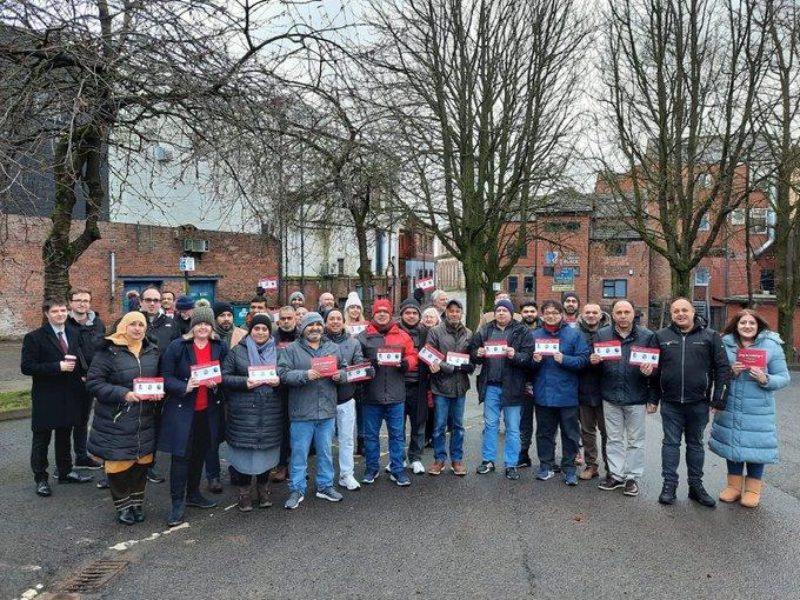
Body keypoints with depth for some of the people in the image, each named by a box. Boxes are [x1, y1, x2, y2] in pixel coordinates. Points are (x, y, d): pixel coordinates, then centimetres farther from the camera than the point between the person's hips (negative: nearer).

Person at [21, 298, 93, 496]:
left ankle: (65, 472, 30)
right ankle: (41, 479, 19)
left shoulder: (74, 334, 8)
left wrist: (78, 371, 0)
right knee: (41, 440, 7)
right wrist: (58, 367, -21)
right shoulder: (34, 337, -9)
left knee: (64, 437, 17)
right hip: (46, 398, -5)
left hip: (69, 396, 5)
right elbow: (26, 367, -15)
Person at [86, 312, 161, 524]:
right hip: (116, 420, -4)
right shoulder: (109, 351, -10)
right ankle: (123, 505, 24)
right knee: (119, 463, 4)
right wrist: (122, 394, -22)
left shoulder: (153, 351, 5)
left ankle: (137, 502, 29)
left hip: (145, 420, 4)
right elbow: (94, 382, -13)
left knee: (141, 461, 12)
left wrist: (158, 392, -6)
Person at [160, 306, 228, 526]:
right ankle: (177, 502, 9)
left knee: (200, 453, 16)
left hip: (208, 410, 4)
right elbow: (166, 377, -8)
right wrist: (185, 387, -25)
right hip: (182, 409, -4)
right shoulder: (177, 346, -8)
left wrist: (216, 384, -13)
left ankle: (193, 494, 33)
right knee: (181, 455, -3)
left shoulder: (220, 347, 2)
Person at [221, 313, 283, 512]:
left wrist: (279, 380, -10)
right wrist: (244, 382, -17)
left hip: (270, 410, 2)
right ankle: (244, 493, 19)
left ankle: (263, 489, 27)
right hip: (243, 410, -2)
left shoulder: (278, 352, 9)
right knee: (245, 449, 2)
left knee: (266, 448, 9)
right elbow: (224, 377, -2)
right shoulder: (237, 351, 3)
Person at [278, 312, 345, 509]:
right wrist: (305, 375, -24)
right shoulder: (291, 349, -2)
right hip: (301, 411, -3)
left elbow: (345, 370, 15)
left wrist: (340, 374, -8)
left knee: (326, 452, 15)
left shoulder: (333, 348, 10)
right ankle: (296, 490, 19)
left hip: (327, 411, 4)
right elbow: (283, 373, -11)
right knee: (299, 453, 6)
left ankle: (325, 486, 29)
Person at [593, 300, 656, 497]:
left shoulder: (647, 336, -3)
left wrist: (650, 370, -21)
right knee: (614, 438, 13)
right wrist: (593, 360, -16)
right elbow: (593, 360, 7)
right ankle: (615, 474, 25)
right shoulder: (602, 335, 3)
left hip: (636, 397, -2)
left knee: (635, 440, 9)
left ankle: (632, 477, 22)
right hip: (610, 395, 2)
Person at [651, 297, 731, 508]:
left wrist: (718, 399, -6)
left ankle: (696, 486, 23)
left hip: (698, 403, 0)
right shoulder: (661, 336, 2)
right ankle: (669, 485, 15)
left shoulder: (710, 336, 0)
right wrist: (653, 399, 3)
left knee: (695, 444, 13)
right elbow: (653, 369, 5)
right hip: (670, 403, 0)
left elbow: (723, 368, -1)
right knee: (671, 443, 6)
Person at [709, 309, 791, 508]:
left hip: (758, 409, -2)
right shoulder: (725, 344, 1)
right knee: (732, 443, 11)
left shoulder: (771, 346, -4)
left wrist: (765, 379, -24)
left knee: (755, 445, 4)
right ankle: (734, 485, 28)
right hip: (730, 406, 2)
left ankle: (753, 489, 22)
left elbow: (784, 378, -5)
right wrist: (730, 372, -16)